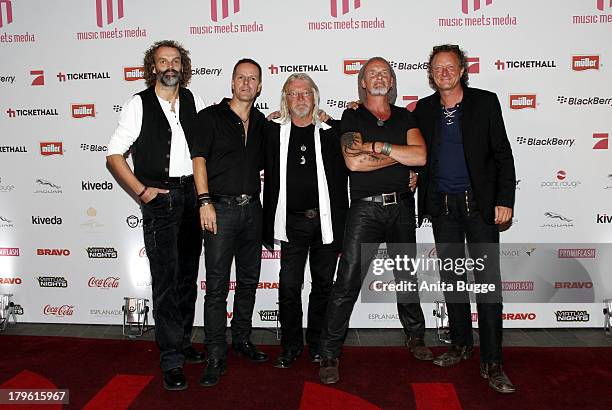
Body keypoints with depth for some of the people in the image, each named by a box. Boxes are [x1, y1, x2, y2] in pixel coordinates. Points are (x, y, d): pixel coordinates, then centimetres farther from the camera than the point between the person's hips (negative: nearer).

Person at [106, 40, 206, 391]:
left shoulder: (194, 102, 9)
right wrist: (141, 190, -9)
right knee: (166, 278, -4)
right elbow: (114, 155, -2)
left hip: (192, 194, 5)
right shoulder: (139, 105, -1)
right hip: (160, 198, -4)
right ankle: (172, 360, 6)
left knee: (188, 275, 13)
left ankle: (183, 342, 28)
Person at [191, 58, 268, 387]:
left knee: (249, 279, 13)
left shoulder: (261, 123, 15)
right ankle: (216, 356, 3)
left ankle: (242, 339, 30)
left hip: (252, 208, 6)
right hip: (221, 208, -5)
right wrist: (205, 201, -17)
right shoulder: (210, 116, 1)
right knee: (217, 284, -5)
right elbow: (199, 159, -7)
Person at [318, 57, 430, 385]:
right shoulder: (352, 117, 3)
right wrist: (401, 154, -7)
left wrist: (377, 146, -13)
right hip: (365, 208, -3)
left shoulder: (404, 117, 11)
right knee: (347, 281, -8)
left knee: (407, 276, 18)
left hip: (401, 207, 4)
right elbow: (353, 162, -15)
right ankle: (329, 355, 2)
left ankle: (415, 337, 38)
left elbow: (421, 156, -7)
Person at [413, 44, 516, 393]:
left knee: (488, 280, -4)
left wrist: (505, 200, -9)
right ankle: (461, 345, 27)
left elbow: (503, 154, -2)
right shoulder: (424, 109, 8)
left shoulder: (485, 102, -1)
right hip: (442, 207, 4)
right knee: (451, 277, 12)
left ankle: (492, 362, 4)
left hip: (480, 203, -3)